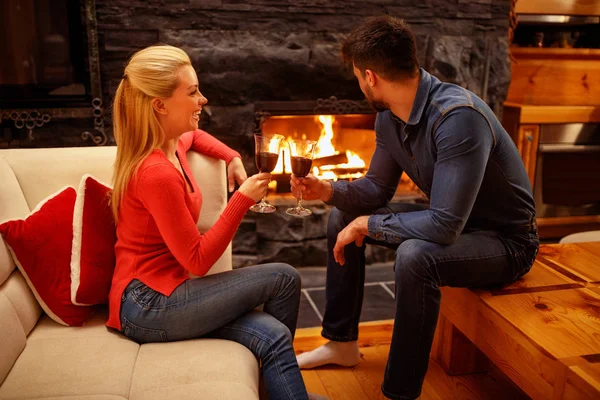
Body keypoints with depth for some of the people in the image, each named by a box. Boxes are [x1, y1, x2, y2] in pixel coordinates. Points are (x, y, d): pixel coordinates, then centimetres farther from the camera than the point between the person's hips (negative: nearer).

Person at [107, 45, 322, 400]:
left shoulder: (171, 144, 5)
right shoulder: (157, 173, -23)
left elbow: (192, 134, 32)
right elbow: (198, 261, -20)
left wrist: (232, 157, 14)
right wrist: (242, 199, -18)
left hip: (163, 291, 8)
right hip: (147, 307, -8)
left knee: (272, 336, -11)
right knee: (284, 279, -8)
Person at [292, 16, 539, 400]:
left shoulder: (458, 117, -33)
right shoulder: (389, 117, -5)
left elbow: (445, 225, -36)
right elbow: (377, 189, 5)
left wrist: (367, 225, -25)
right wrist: (329, 190, -13)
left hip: (505, 239, -8)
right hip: (450, 220, 8)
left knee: (415, 256, -38)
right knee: (342, 218, 6)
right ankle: (342, 342, 18)